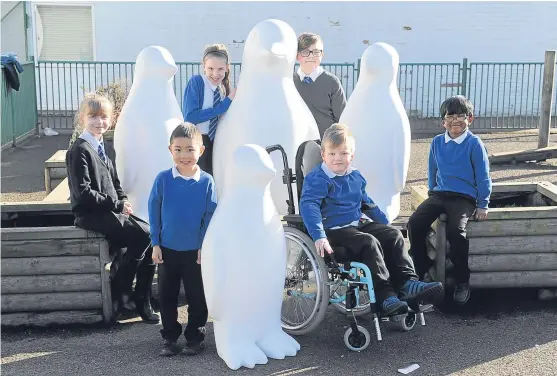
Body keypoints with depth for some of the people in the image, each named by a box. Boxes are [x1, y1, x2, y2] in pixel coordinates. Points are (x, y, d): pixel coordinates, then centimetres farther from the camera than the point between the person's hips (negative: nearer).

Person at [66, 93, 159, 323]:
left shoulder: (104, 148, 16)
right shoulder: (79, 150, -10)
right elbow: (83, 194, -17)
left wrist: (123, 201, 1)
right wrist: (117, 204, -16)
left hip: (111, 211, 8)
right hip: (91, 215, -8)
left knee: (152, 237, -11)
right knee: (143, 235, -23)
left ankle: (142, 302, -4)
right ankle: (120, 293, -6)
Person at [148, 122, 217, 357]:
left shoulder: (206, 181, -8)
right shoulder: (163, 179, -7)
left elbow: (210, 216, -2)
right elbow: (154, 211, -1)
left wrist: (205, 245, -6)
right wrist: (155, 243, -3)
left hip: (195, 251, -1)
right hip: (167, 249, 1)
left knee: (197, 296, 8)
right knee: (167, 296, 11)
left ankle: (195, 338, 23)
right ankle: (170, 338, 25)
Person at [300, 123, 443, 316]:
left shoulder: (356, 176, 15)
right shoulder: (318, 179, -11)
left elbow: (367, 203, 29)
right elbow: (308, 205, -25)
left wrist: (385, 223, 26)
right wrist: (319, 236, -38)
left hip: (360, 223, 8)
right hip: (335, 230, -8)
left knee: (393, 235, -7)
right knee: (370, 243, -29)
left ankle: (407, 282, -12)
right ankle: (385, 296, -29)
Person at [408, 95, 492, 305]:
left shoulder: (474, 144, -6)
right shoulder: (437, 142, 7)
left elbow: (483, 176, -3)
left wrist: (483, 205, -5)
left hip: (464, 198, -4)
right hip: (439, 194, 5)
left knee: (455, 229, -31)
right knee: (415, 223, -19)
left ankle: (462, 283, -12)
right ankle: (419, 274, -2)